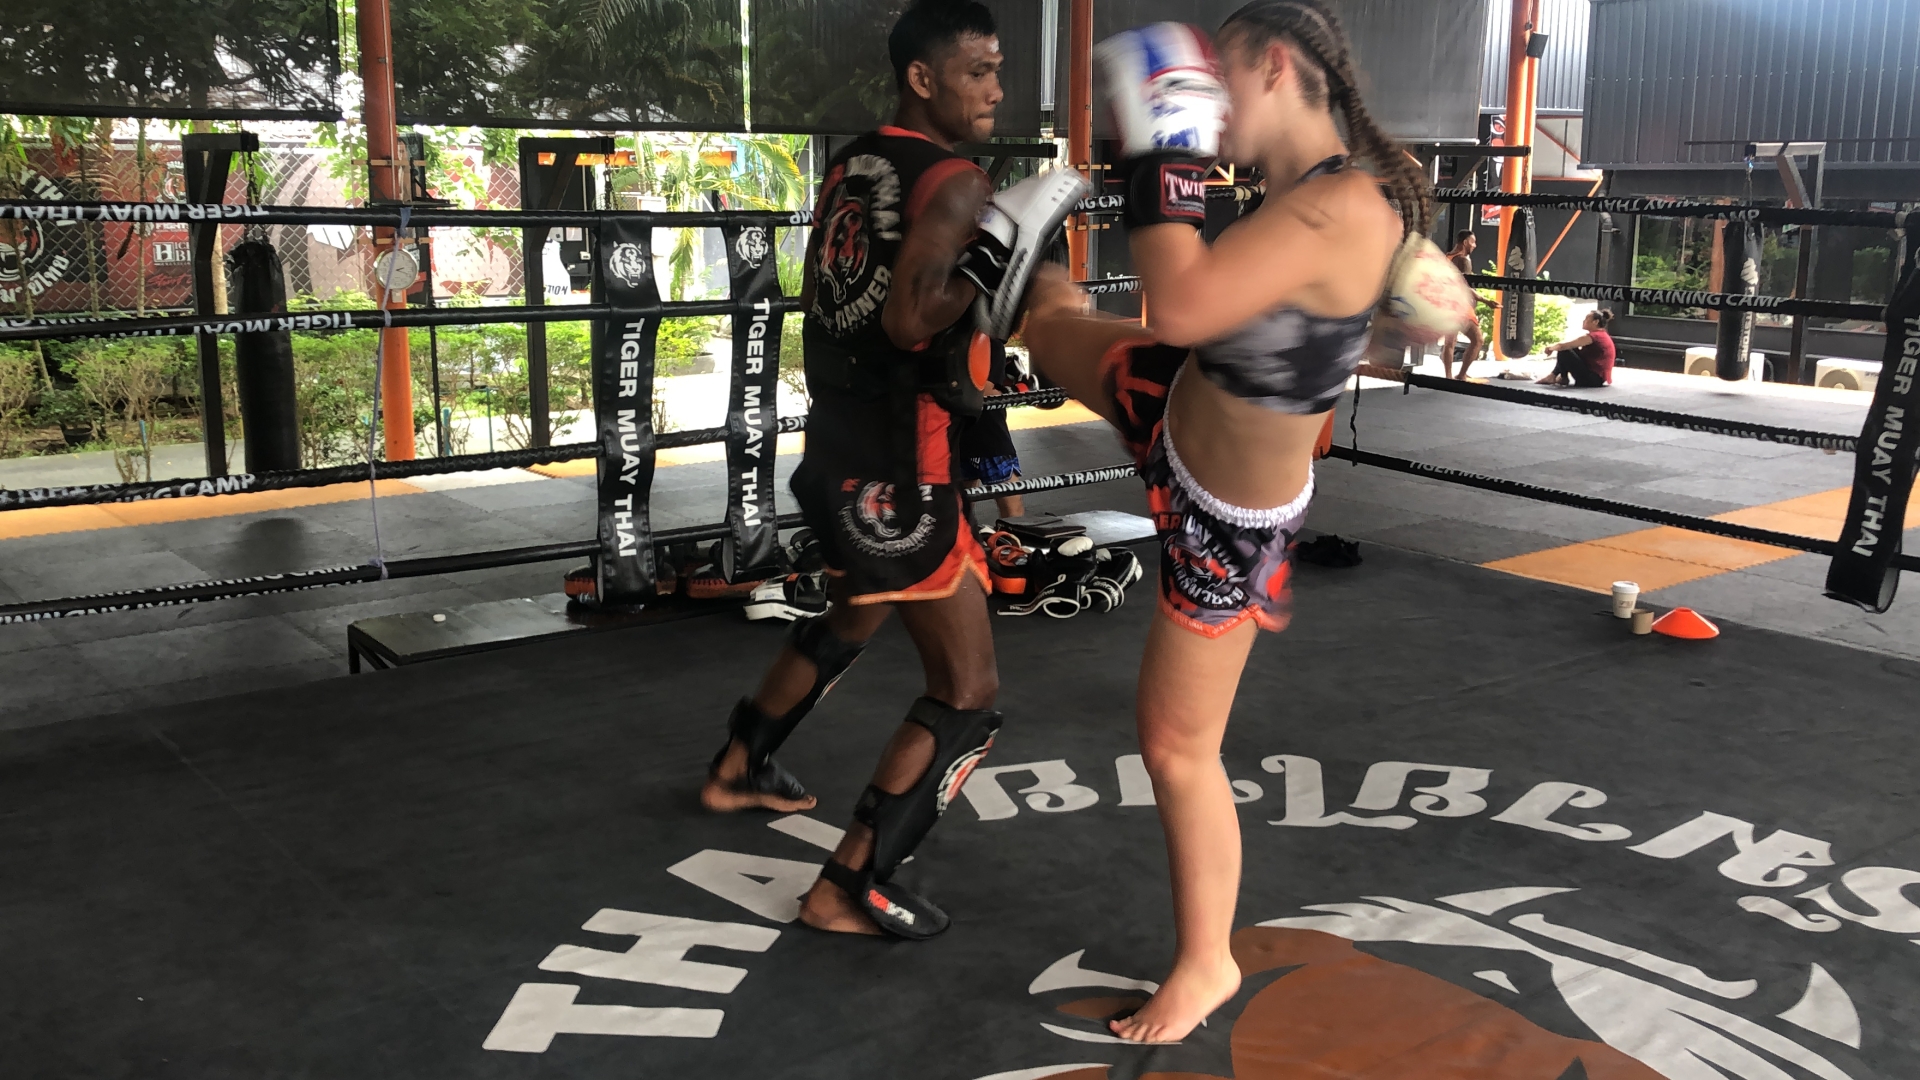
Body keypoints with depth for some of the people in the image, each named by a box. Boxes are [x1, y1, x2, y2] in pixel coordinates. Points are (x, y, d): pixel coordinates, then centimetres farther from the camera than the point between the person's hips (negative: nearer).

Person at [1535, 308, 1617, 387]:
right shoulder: (1602, 335, 14)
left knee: (1563, 352, -12)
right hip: (1598, 378, 10)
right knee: (1571, 350, 16)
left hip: (1593, 379, -10)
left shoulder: (1594, 336, -17)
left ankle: (1563, 379, 7)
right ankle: (1553, 376, 13)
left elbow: (1563, 346, -17)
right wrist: (1556, 347, 12)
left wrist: (1551, 348, 1)